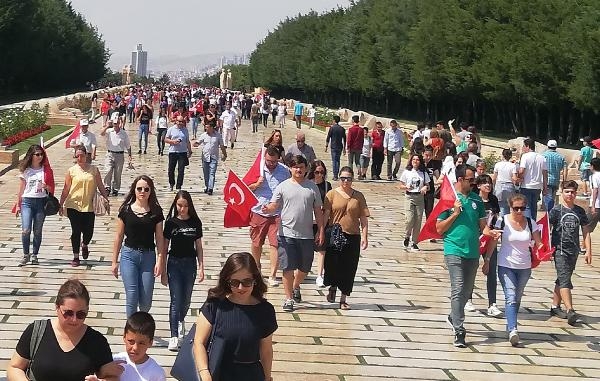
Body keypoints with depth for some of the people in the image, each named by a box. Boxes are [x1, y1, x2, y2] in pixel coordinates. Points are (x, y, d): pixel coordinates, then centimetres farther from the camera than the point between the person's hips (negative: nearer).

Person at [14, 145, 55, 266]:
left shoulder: (46, 170, 4)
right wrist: (18, 205, 8)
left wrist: (45, 186, -16)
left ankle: (34, 255, 17)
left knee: (37, 231, 5)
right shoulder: (25, 170, 5)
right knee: (26, 230, -11)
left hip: (41, 201, 1)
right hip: (27, 201, -1)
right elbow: (21, 189, 9)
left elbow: (51, 189, 6)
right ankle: (26, 255, 4)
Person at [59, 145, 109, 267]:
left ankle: (84, 245, 37)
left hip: (89, 206, 1)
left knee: (88, 232, 2)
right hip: (74, 205, -1)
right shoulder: (71, 171, 3)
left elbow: (100, 186, 10)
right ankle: (76, 257, 12)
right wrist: (61, 204, 5)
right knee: (76, 232, 1)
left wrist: (105, 197, -3)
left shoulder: (94, 170, 5)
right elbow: (66, 190, 6)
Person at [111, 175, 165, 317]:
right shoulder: (126, 210, 1)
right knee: (132, 296, -9)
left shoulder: (156, 211, 2)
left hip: (148, 256, 1)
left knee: (146, 301, 3)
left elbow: (159, 238, 4)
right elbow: (119, 236, 6)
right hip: (129, 254, -1)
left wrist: (160, 260, -4)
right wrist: (114, 261, 7)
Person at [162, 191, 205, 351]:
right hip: (174, 263, -2)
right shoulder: (171, 222, -3)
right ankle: (174, 336, -5)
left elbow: (199, 246, 7)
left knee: (186, 299, 14)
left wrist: (201, 267, 3)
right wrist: (163, 271, 0)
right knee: (176, 300, -6)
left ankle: (181, 320, 45)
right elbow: (165, 247, 1)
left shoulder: (195, 222, 2)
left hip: (190, 263, 2)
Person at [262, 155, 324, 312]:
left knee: (304, 267, 13)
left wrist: (321, 231, 6)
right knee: (288, 267, -4)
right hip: (287, 233, -2)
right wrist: (267, 209, -29)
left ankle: (296, 287, 41)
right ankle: (288, 298, 6)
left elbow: (318, 211, 10)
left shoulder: (312, 187, 7)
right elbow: (274, 205, -5)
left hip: (307, 234, 2)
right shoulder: (283, 186, 1)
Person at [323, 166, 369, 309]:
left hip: (353, 236, 2)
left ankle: (343, 299, 14)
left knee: (348, 269, 3)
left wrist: (364, 237, 0)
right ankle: (333, 287, 28)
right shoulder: (332, 194, 3)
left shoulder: (358, 196, 9)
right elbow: (325, 214, -2)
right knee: (333, 264, -3)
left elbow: (364, 218, 8)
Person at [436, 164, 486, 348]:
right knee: (458, 290, -13)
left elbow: (482, 224, 16)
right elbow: (439, 228, -3)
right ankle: (459, 331, -14)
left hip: (473, 252, 5)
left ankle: (454, 317, 39)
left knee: (466, 292, 15)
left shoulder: (476, 199, 11)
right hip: (454, 251, -5)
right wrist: (455, 213, -13)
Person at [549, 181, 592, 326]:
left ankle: (555, 307, 26)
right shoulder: (556, 210, -5)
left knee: (562, 279, 15)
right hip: (560, 250, -5)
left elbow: (586, 232, 11)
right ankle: (570, 311, -24)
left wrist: (588, 251, 6)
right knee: (565, 280, -14)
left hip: (574, 250, 5)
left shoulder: (580, 211, 8)